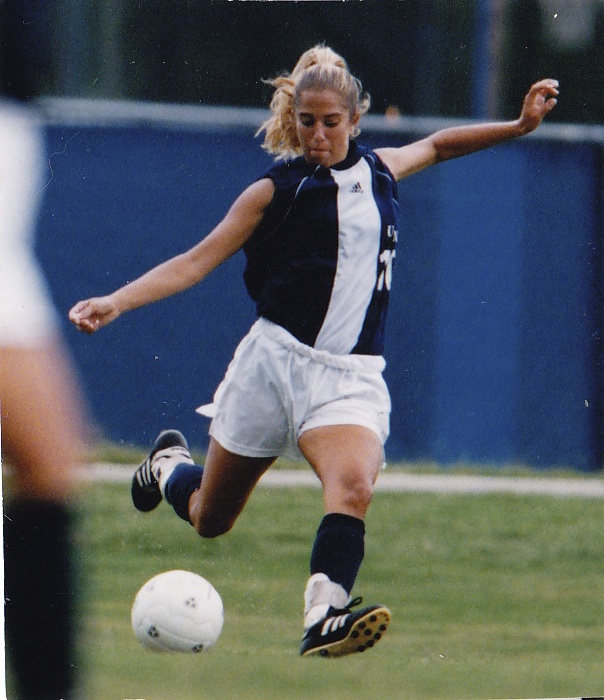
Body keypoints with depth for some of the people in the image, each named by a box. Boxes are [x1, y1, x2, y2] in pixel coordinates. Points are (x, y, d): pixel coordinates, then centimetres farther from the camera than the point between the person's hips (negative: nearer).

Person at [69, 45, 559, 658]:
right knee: (209, 520, 12)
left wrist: (518, 126, 24)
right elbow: (196, 262, -5)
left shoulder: (380, 170, 11)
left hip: (351, 376, 1)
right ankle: (169, 463, 48)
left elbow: (438, 145, 32)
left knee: (354, 484, -31)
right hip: (274, 359, -1)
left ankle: (324, 617, -47)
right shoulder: (276, 192, -1)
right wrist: (115, 302, -17)